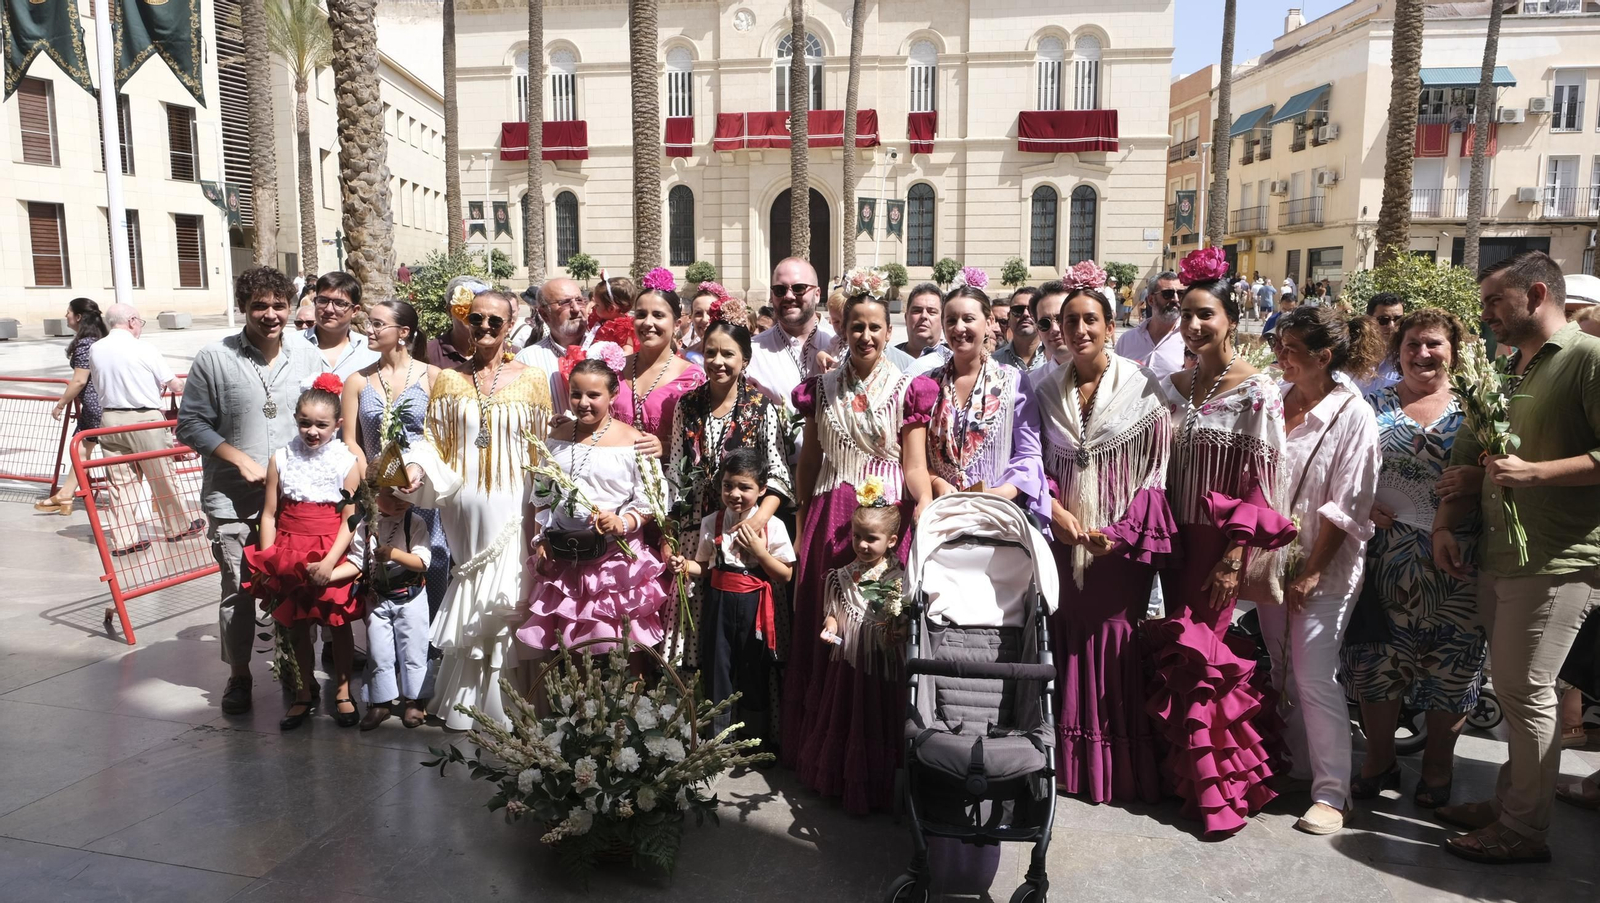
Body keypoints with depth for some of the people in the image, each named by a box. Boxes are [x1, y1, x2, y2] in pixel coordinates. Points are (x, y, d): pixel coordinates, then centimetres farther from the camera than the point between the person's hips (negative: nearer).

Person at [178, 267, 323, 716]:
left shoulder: (307, 353, 3)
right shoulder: (214, 358, -5)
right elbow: (191, 424, -3)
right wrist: (243, 461, -12)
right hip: (234, 501, -2)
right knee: (238, 591, 8)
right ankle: (238, 675, 26)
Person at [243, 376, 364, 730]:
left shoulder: (347, 462, -7)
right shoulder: (281, 459, 0)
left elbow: (349, 520, -8)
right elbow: (270, 514, 1)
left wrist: (330, 561, -17)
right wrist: (266, 558, -7)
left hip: (332, 556, -2)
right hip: (290, 554, 2)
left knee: (339, 624, 7)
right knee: (297, 625, 12)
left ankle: (342, 692, 21)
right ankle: (304, 694, 26)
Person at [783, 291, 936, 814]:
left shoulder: (907, 390, 0)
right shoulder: (821, 389, 9)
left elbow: (915, 467, -3)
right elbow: (808, 461, 13)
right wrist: (802, 519, 12)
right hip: (829, 520, 3)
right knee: (826, 631, 7)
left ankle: (875, 761, 14)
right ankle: (825, 755, 24)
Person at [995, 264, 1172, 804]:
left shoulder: (1141, 388, 0)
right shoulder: (1046, 393, 9)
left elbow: (1154, 468, -3)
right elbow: (1030, 460, 2)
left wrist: (1125, 531, -11)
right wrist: (1055, 510, -15)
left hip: (1123, 538, -3)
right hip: (1062, 533, 3)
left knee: (1115, 639, 0)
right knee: (1065, 635, 4)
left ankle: (1122, 769, 12)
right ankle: (1067, 762, 16)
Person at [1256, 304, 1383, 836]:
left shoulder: (1352, 416, -11)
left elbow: (1345, 508, -13)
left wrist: (1311, 573, -14)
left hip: (1323, 568, -6)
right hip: (1271, 558, 6)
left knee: (1315, 679, -4)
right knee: (1282, 671, 14)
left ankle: (1331, 793, 8)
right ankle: (1297, 766, 30)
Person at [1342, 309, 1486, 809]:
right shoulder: (1374, 405, 7)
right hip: (1384, 552, 1)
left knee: (1450, 663, 6)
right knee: (1377, 659, 5)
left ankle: (1438, 765, 25)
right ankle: (1379, 759, 23)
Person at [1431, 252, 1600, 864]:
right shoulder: (1507, 372, 17)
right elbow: (1469, 455, 21)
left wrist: (1534, 472, -22)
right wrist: (1446, 525, 11)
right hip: (1500, 557, 8)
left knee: (1525, 691, -1)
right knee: (1512, 688, 14)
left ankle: (1525, 830, 11)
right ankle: (1508, 803, 26)